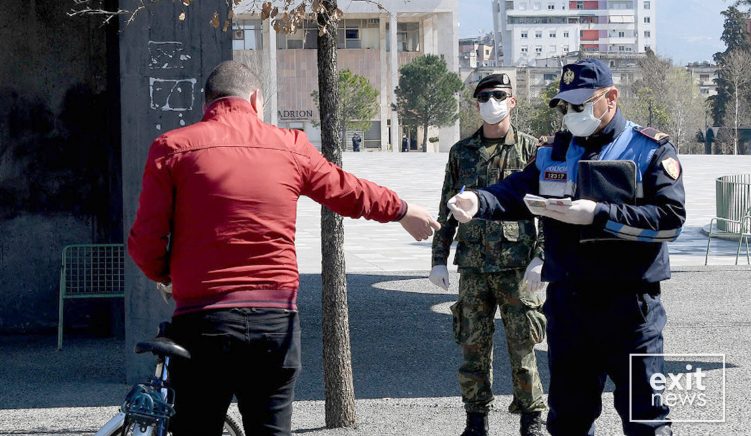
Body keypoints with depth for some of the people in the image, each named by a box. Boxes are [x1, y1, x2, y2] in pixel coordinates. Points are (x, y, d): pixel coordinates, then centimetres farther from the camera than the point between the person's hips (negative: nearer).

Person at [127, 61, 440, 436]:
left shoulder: (172, 148, 0)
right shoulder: (291, 147, 7)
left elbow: (145, 243, -4)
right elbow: (350, 192, 23)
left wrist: (164, 275, 19)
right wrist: (402, 210, 42)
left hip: (202, 320, -2)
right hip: (276, 320, 2)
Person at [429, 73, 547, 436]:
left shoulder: (531, 149, 2)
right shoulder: (462, 153, 10)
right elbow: (447, 210, 14)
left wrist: (540, 258, -10)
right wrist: (439, 259, 9)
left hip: (517, 267, -3)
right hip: (472, 267, 3)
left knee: (522, 347, 1)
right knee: (473, 347, 5)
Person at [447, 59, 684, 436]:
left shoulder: (650, 150, -3)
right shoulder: (553, 153, 12)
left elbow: (670, 218, -14)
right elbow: (516, 191, -1)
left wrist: (598, 215, -21)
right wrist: (478, 202, -23)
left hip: (630, 305, -5)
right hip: (567, 302, 5)